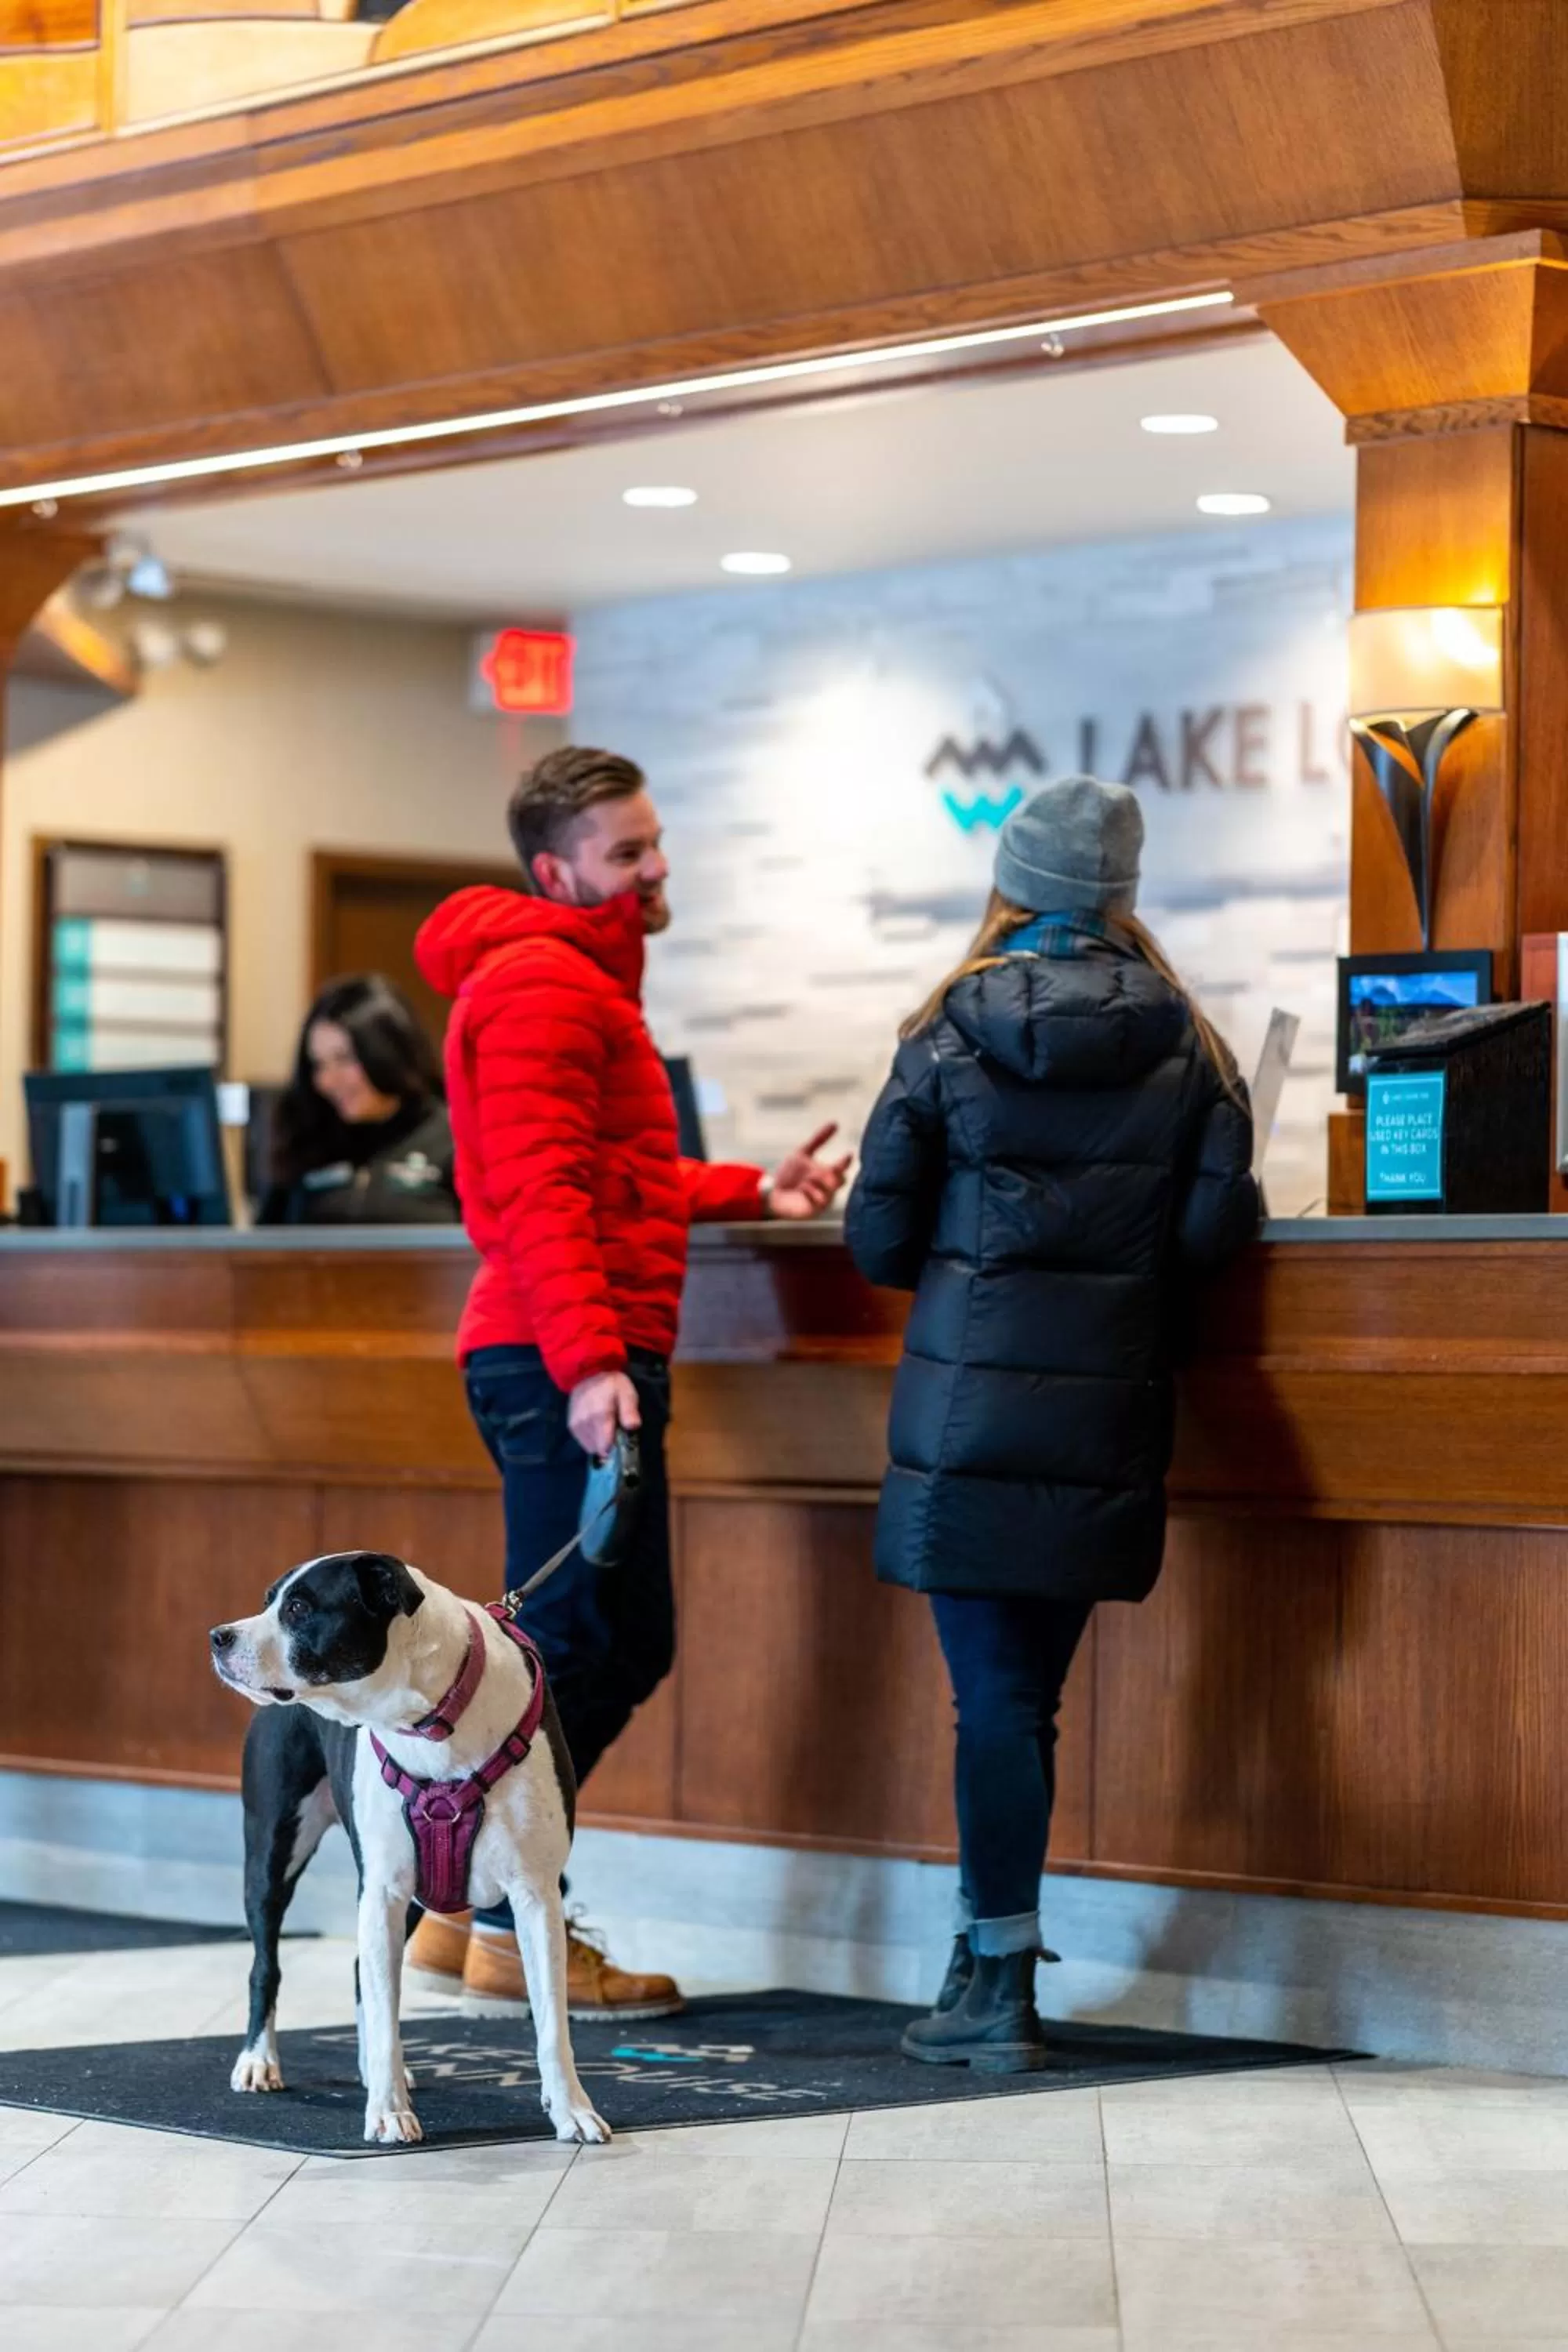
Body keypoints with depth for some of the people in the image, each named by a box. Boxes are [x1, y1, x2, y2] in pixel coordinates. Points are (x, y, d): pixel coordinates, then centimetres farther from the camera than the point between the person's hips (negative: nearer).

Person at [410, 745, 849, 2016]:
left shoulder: (582, 978, 25)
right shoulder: (543, 983, -9)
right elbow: (538, 1191, -20)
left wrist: (752, 1192, 21)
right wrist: (588, 1358, -29)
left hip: (574, 1362, 11)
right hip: (565, 1364, -11)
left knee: (612, 1647, 12)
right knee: (589, 1645, -9)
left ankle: (467, 1909, 16)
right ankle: (515, 1929, -3)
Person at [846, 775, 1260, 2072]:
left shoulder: (949, 1040, -2)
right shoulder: (1188, 1048, 3)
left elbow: (881, 1240, -2)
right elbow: (1217, 1225, -4)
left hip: (970, 1413, -3)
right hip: (1106, 1418, 3)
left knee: (996, 1696, -1)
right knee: (1028, 1691, 12)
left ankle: (1000, 1988, -3)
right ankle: (990, 1961, 19)